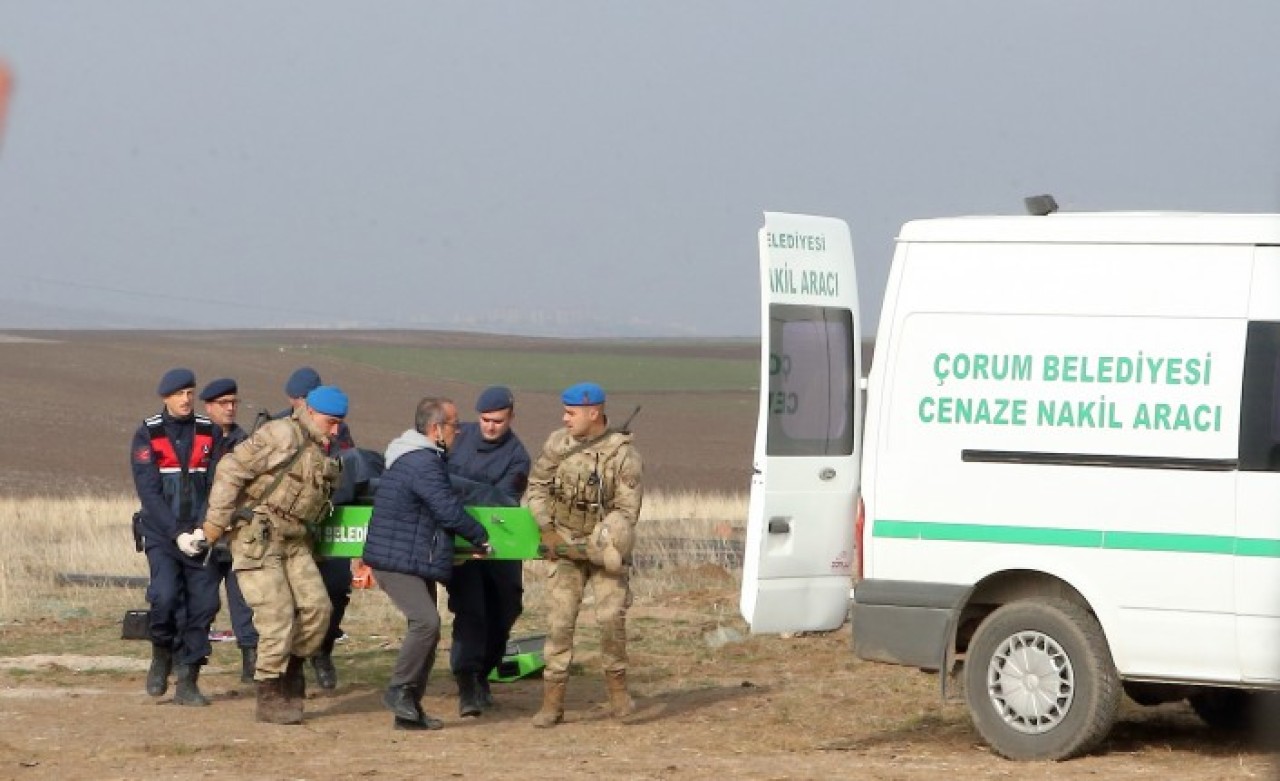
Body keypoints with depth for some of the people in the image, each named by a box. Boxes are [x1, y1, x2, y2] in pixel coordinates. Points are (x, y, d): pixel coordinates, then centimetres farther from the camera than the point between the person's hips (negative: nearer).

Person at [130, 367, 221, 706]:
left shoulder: (210, 433, 6)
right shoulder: (147, 435, -1)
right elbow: (148, 491, -6)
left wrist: (202, 530, -12)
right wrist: (177, 534, -14)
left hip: (201, 535, 2)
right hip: (161, 533, -2)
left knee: (203, 602, -3)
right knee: (166, 596, -20)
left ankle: (187, 681, 5)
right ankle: (162, 654, 8)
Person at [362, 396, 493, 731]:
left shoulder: (424, 459, 16)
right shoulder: (423, 464, -19)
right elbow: (449, 511, -19)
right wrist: (481, 538, -5)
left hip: (416, 563, 11)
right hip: (396, 562, -11)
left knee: (426, 628, 8)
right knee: (426, 621, -24)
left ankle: (409, 712, 11)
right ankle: (398, 689, -13)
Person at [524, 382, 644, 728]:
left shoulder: (623, 455, -14)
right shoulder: (558, 443, -3)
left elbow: (626, 511, -14)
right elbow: (537, 486, 8)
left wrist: (592, 546, -18)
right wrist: (546, 529, -5)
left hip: (605, 547, -3)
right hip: (565, 547, 3)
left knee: (611, 617, -13)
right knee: (560, 621, -3)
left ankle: (617, 686, 7)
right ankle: (552, 702, -1)